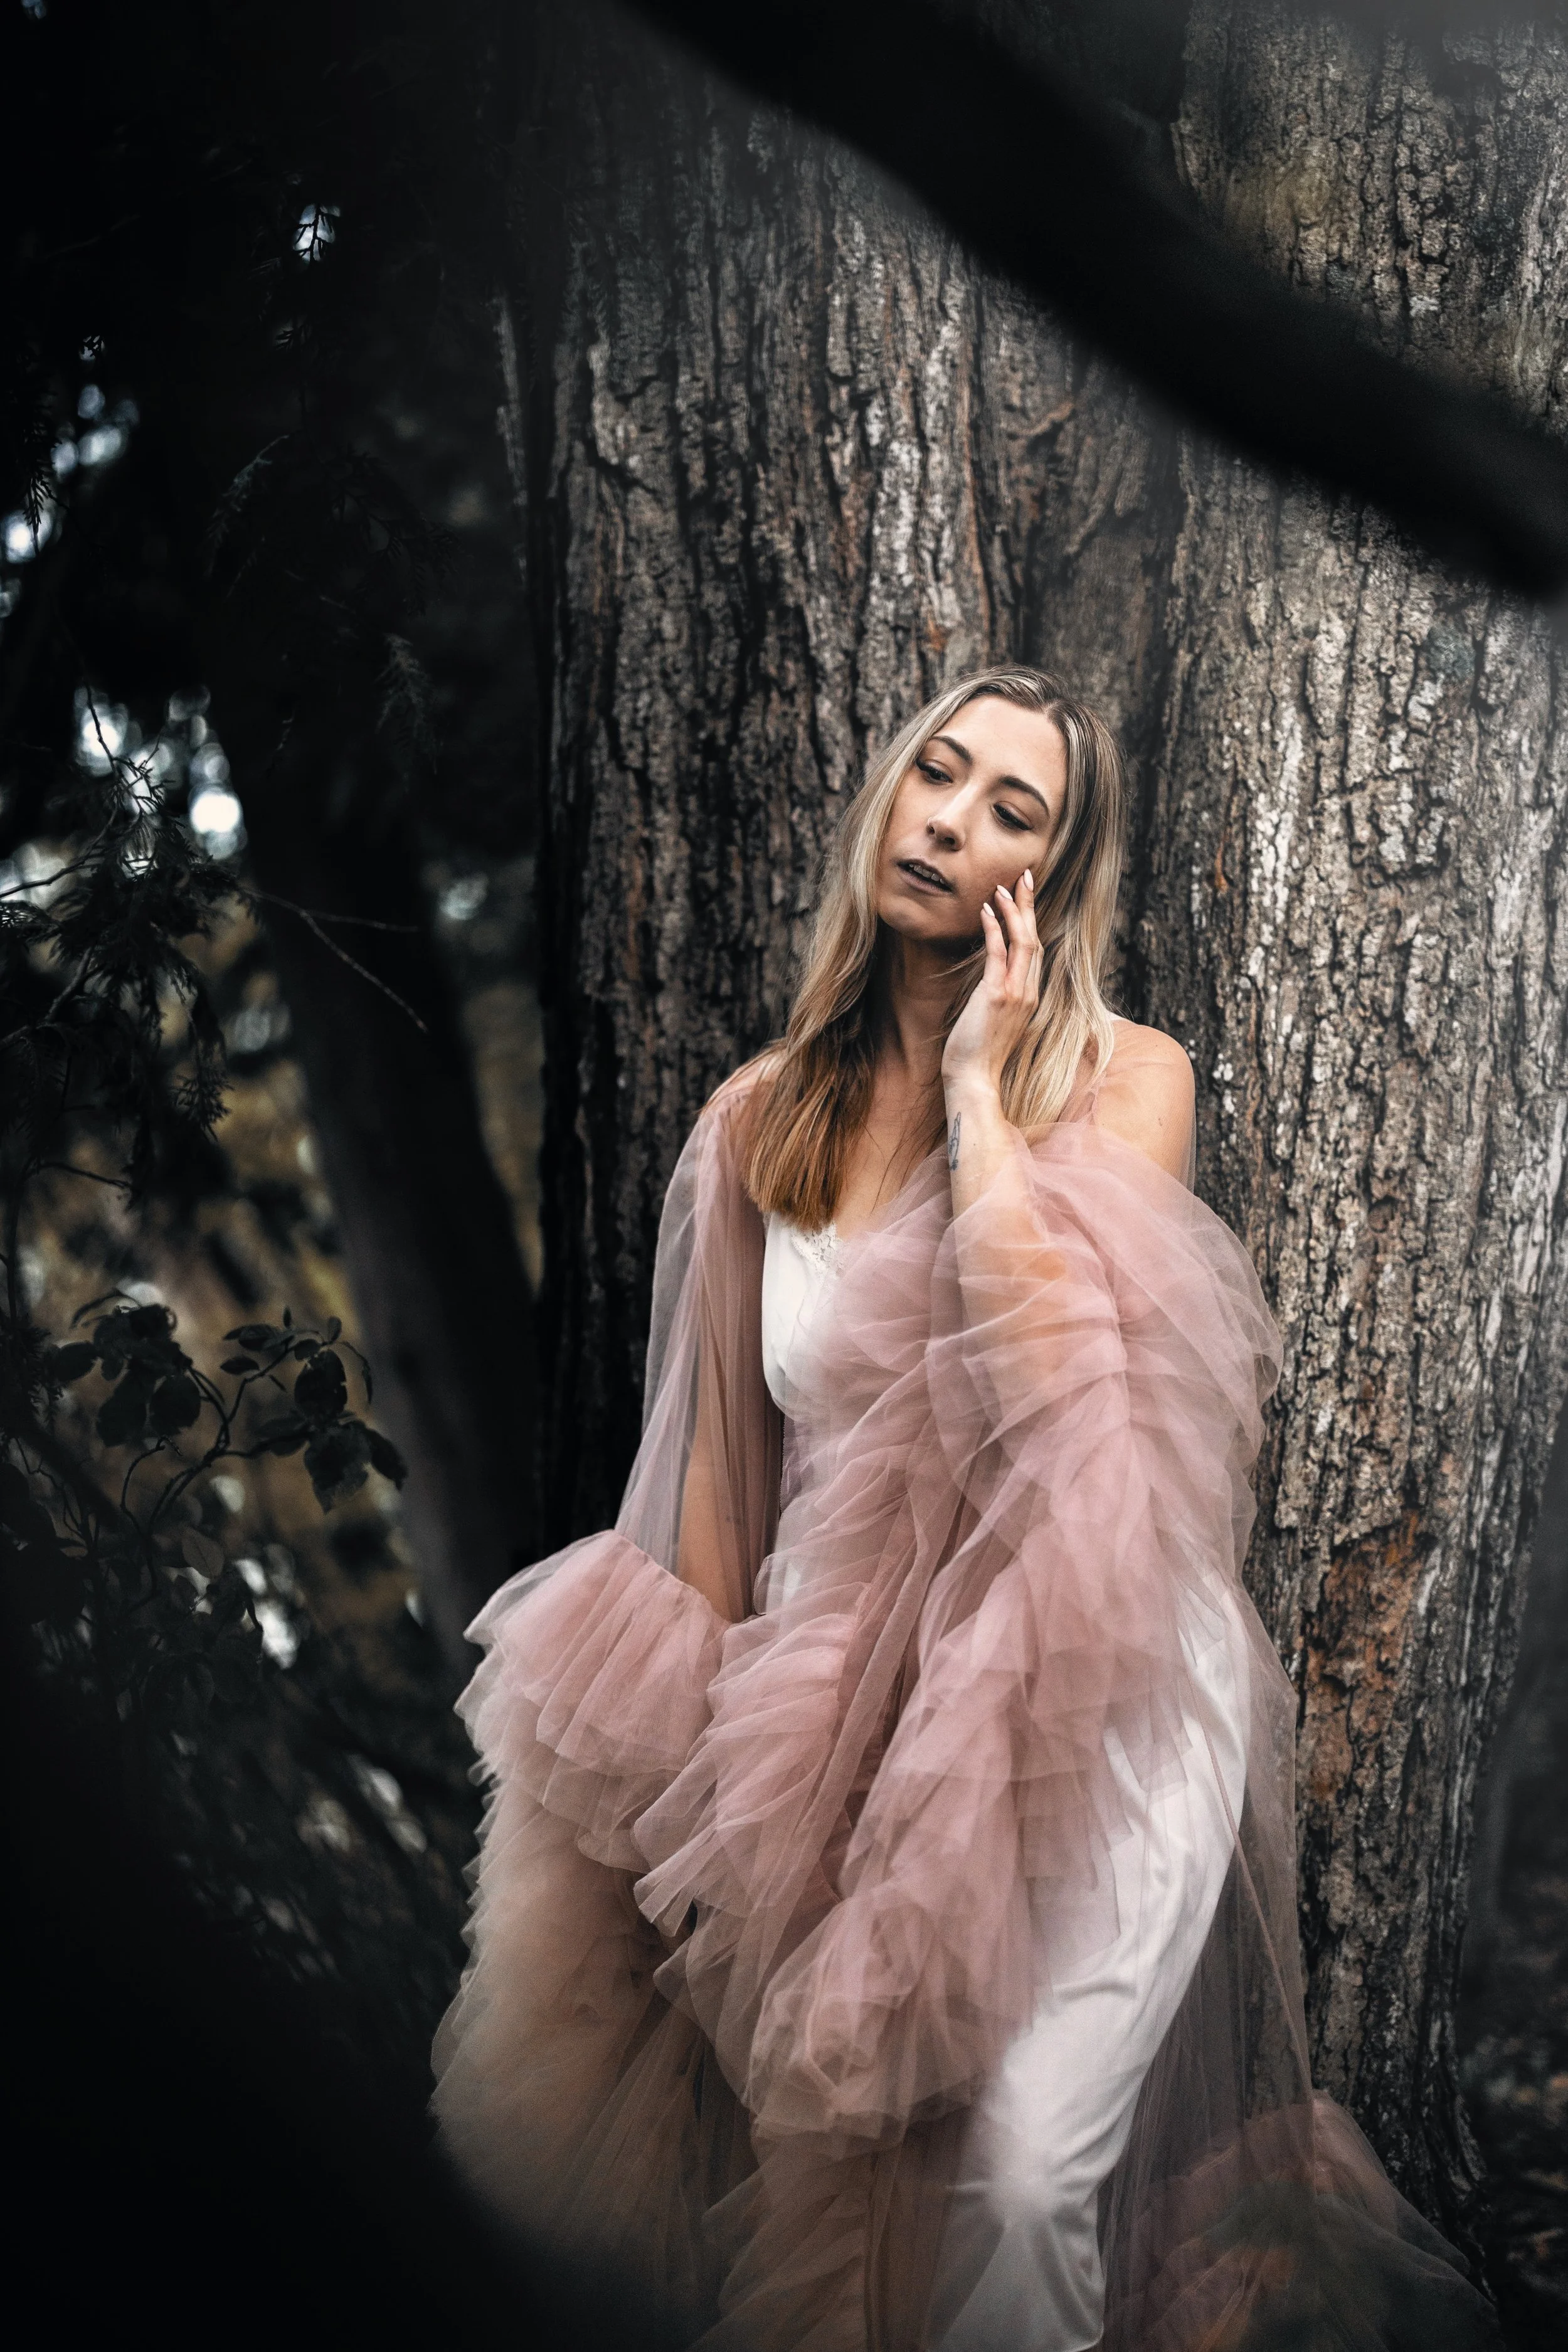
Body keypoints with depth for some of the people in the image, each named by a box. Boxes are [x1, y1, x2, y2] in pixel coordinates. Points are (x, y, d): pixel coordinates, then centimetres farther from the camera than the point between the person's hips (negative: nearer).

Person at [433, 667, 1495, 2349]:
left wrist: (980, 1092, -12)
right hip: (829, 1698, 4)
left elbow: (1063, 1404, -20)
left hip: (1069, 1700, -3)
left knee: (1007, 2179, -20)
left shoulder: (1126, 1080, -2)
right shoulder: (757, 1123, 7)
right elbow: (719, 1465, 11)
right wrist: (707, 1779, 9)